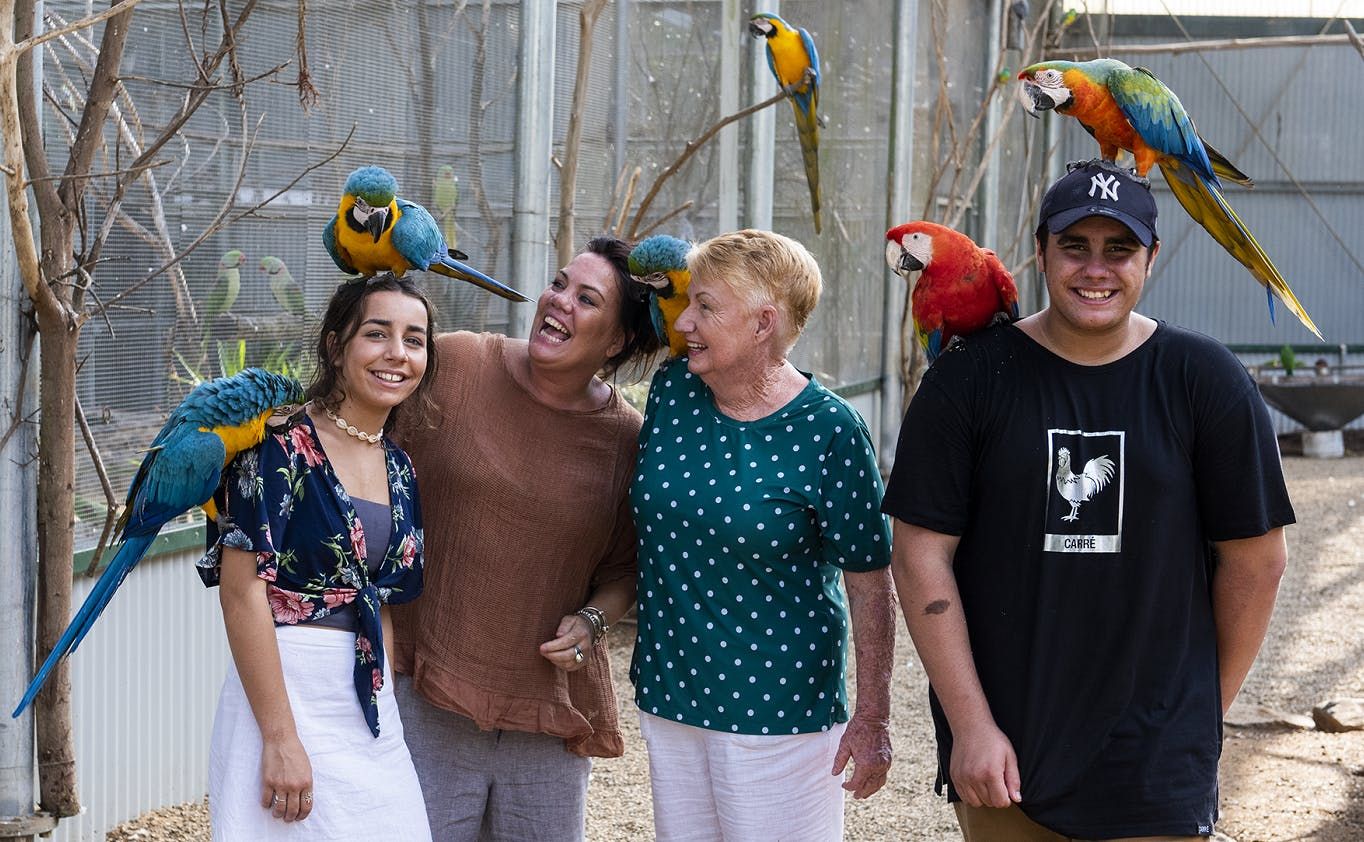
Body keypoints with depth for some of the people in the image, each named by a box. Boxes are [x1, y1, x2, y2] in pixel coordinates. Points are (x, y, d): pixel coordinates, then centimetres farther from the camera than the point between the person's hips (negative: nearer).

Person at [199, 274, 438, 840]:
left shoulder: (399, 469, 10)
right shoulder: (281, 443, -11)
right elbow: (242, 592, -16)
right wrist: (280, 738, -20)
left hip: (374, 710, 7)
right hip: (284, 693, -7)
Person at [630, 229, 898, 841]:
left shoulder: (826, 432, -15)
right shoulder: (671, 389, 0)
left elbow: (870, 583, -11)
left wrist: (872, 720, -10)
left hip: (776, 710, -5)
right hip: (669, 698, 5)